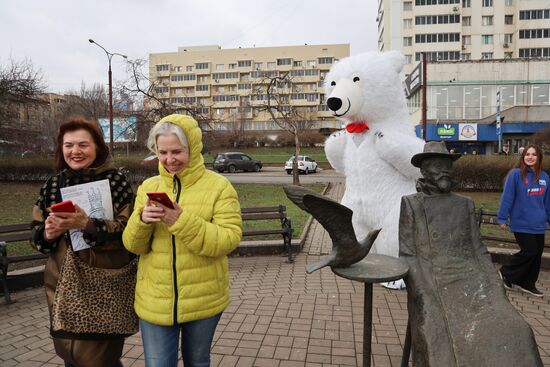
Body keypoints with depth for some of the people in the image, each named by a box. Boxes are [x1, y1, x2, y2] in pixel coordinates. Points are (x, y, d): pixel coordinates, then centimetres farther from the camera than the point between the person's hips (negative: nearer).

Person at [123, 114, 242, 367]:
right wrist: (141, 220, -20)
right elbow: (133, 246, 1)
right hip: (155, 301, 2)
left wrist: (181, 221, -28)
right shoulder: (148, 187, 2)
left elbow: (229, 239, -19)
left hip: (202, 299, -2)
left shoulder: (218, 186, -10)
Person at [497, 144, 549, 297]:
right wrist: (502, 218, -11)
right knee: (529, 252, -8)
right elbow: (507, 198, -11)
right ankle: (506, 272, 15)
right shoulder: (515, 174, -11)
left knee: (537, 254, 11)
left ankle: (527, 283, 27)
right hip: (522, 223, -6)